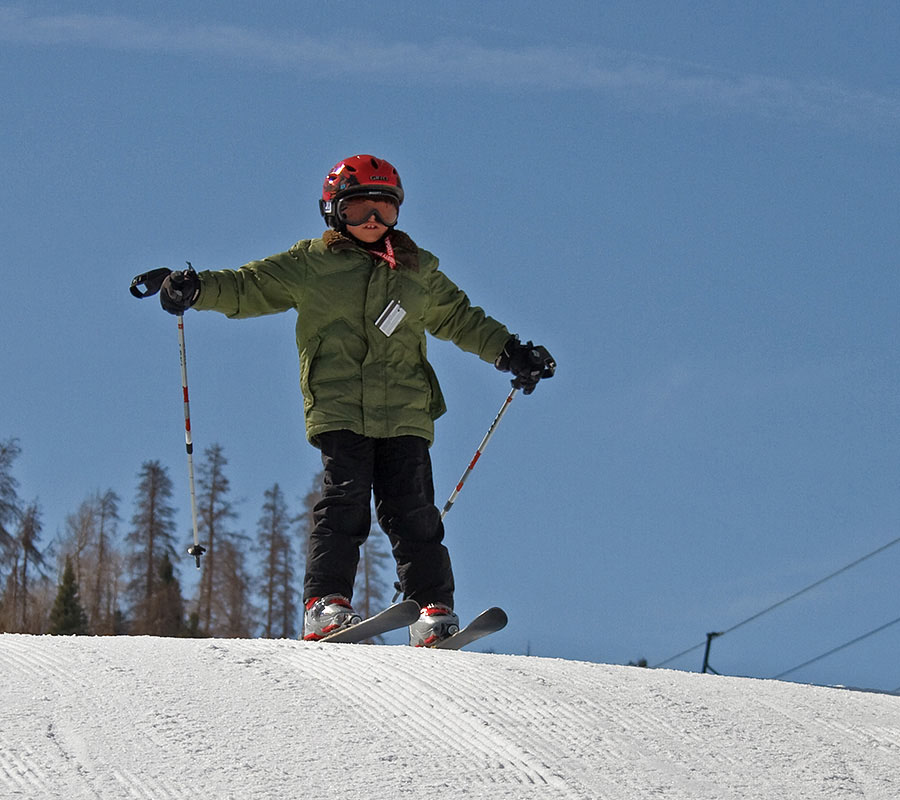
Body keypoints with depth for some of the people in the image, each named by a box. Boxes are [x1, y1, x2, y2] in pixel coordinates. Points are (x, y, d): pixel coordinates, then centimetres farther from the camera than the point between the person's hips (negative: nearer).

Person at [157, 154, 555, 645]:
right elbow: (248, 288, 9)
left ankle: (433, 611, -4)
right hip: (338, 411, -2)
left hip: (405, 413, 2)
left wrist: (508, 351, 25)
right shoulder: (310, 264, 12)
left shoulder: (418, 271, 21)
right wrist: (196, 289, -7)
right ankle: (326, 603, -17)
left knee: (412, 512, -5)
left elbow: (459, 318, 32)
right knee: (344, 503, -16)